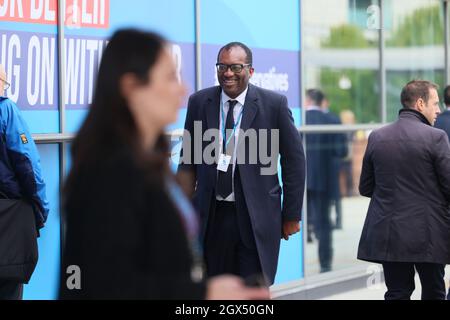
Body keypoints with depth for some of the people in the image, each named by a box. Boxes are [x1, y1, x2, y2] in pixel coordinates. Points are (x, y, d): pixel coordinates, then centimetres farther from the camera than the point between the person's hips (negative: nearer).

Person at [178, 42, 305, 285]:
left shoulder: (274, 104, -2)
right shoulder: (199, 102, 5)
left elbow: (294, 160, 2)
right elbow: (188, 160, 11)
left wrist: (291, 215, 3)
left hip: (257, 218, -2)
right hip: (211, 217, 3)